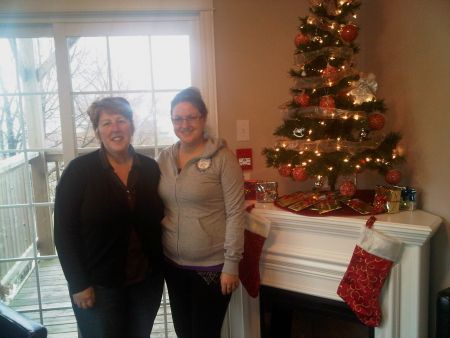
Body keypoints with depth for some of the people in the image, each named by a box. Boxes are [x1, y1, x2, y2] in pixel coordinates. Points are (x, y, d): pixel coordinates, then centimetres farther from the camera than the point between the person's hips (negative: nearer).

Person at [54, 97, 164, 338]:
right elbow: (65, 231, -11)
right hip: (99, 285, -3)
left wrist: (159, 267, 3)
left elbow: (157, 219, 7)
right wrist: (78, 284, -12)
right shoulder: (79, 170, -11)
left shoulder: (150, 168, 0)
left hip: (147, 281, 4)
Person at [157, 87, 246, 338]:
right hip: (173, 263, 5)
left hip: (212, 265, -5)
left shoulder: (222, 158, -13)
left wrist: (231, 263, -15)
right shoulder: (165, 158, 3)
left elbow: (235, 214, -14)